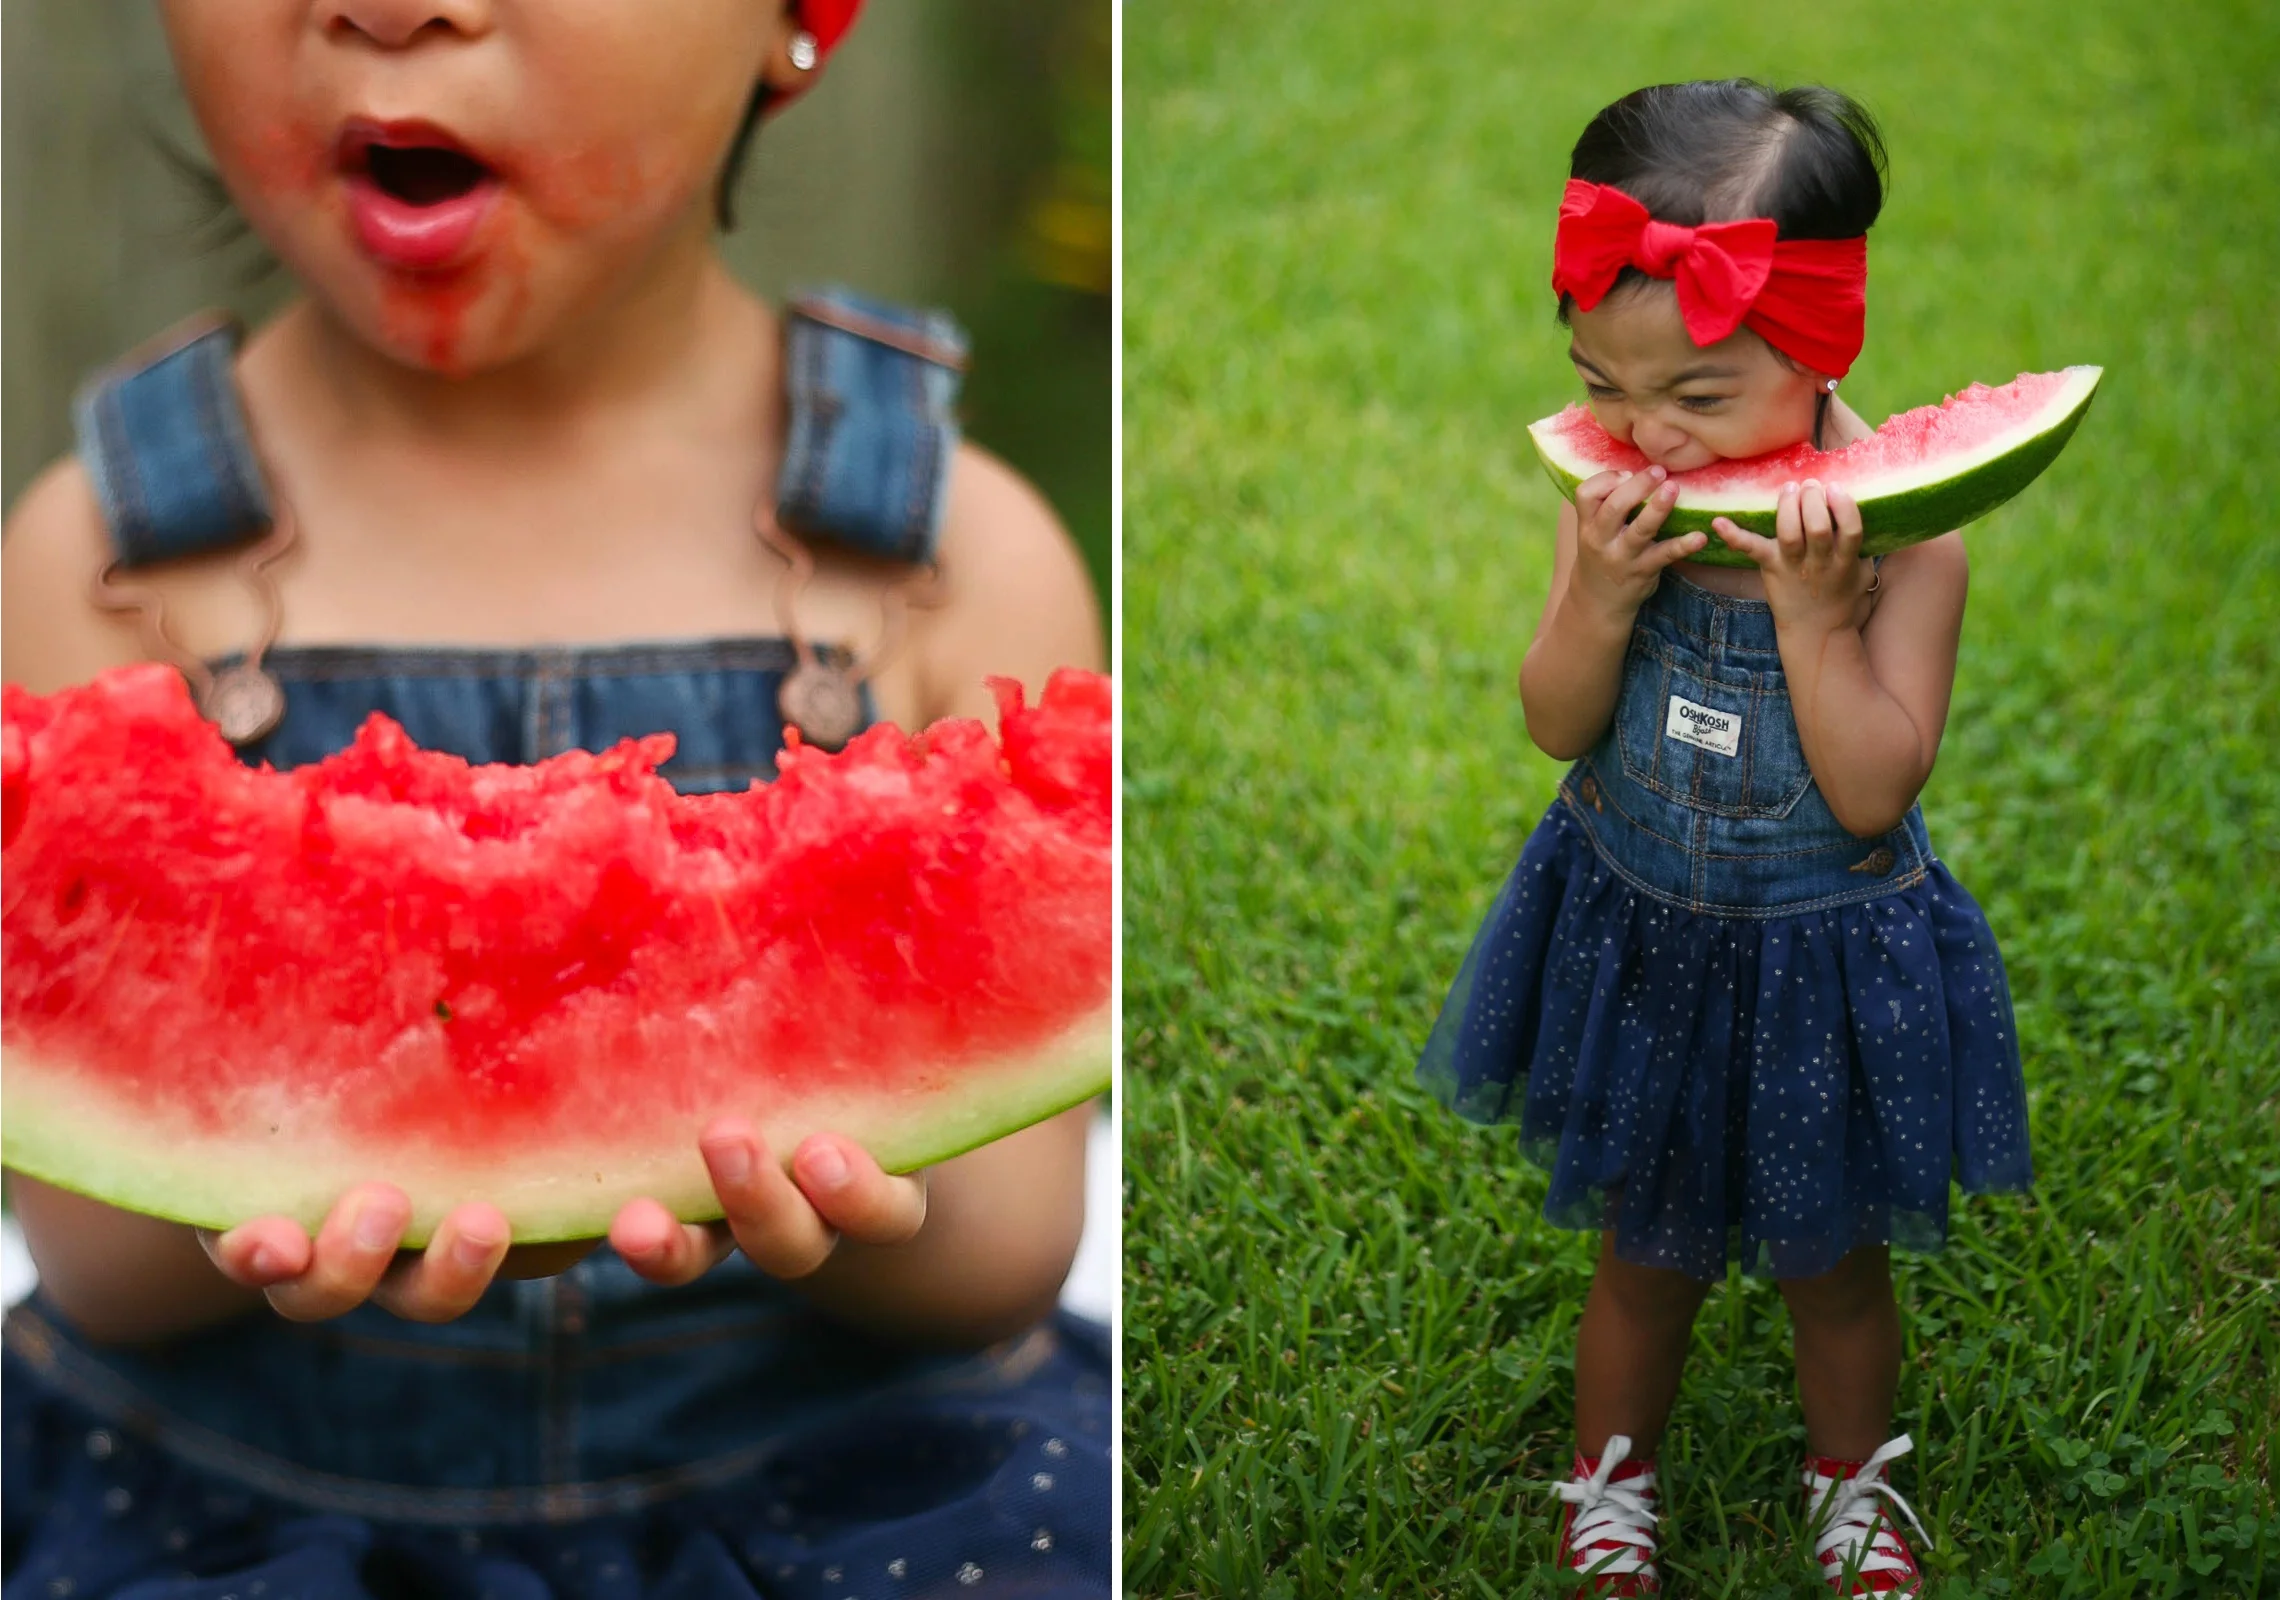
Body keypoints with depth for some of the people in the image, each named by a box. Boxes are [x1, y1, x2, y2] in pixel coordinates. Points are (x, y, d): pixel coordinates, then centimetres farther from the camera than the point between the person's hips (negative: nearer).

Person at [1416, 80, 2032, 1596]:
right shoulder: (1620, 497, -15)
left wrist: (1813, 611, -35)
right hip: (1635, 936, 2)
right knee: (1646, 1244, 23)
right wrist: (1602, 595, -27)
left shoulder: (1898, 526, -24)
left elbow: (1872, 793, -24)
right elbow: (1558, 728, -9)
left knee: (1833, 1258, 21)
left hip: (1821, 959, -2)